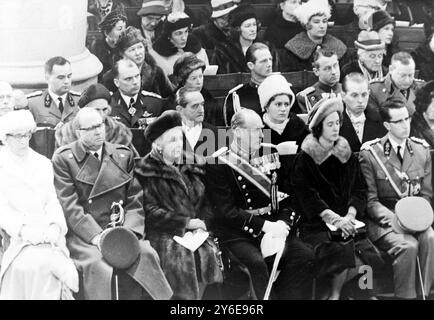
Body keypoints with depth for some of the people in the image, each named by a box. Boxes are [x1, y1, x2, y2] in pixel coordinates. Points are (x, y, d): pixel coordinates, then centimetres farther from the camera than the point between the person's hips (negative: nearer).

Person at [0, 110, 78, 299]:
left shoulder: (43, 163, 15)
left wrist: (55, 226, -9)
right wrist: (22, 229, -19)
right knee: (30, 265, -24)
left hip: (47, 233, 3)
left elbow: (52, 200, 9)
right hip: (15, 235, -2)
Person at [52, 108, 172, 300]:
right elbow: (69, 207, -6)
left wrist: (128, 232, -10)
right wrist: (96, 236, -17)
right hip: (81, 234, -3)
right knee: (98, 264, -32)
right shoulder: (63, 159, 2)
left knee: (146, 254, -26)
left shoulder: (124, 155, 12)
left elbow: (135, 203, 8)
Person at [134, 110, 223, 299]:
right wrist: (186, 222, -11)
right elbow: (149, 211, -9)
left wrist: (202, 224, -5)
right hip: (166, 239, -5)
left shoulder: (190, 169, 18)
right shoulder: (145, 172, 0)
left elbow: (205, 203, 15)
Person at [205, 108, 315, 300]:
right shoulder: (219, 164, -4)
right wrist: (265, 225, -18)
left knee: (305, 255, -18)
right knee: (257, 262, -32)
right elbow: (226, 211, -11)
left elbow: (285, 200, 11)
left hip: (272, 228, 5)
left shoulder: (268, 159, 14)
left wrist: (282, 223, -10)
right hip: (237, 233, -5)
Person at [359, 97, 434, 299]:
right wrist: (394, 219, -20)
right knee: (408, 246, -30)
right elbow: (370, 200, -5)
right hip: (383, 220, -3)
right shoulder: (370, 153, -4)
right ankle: (405, 296, -15)